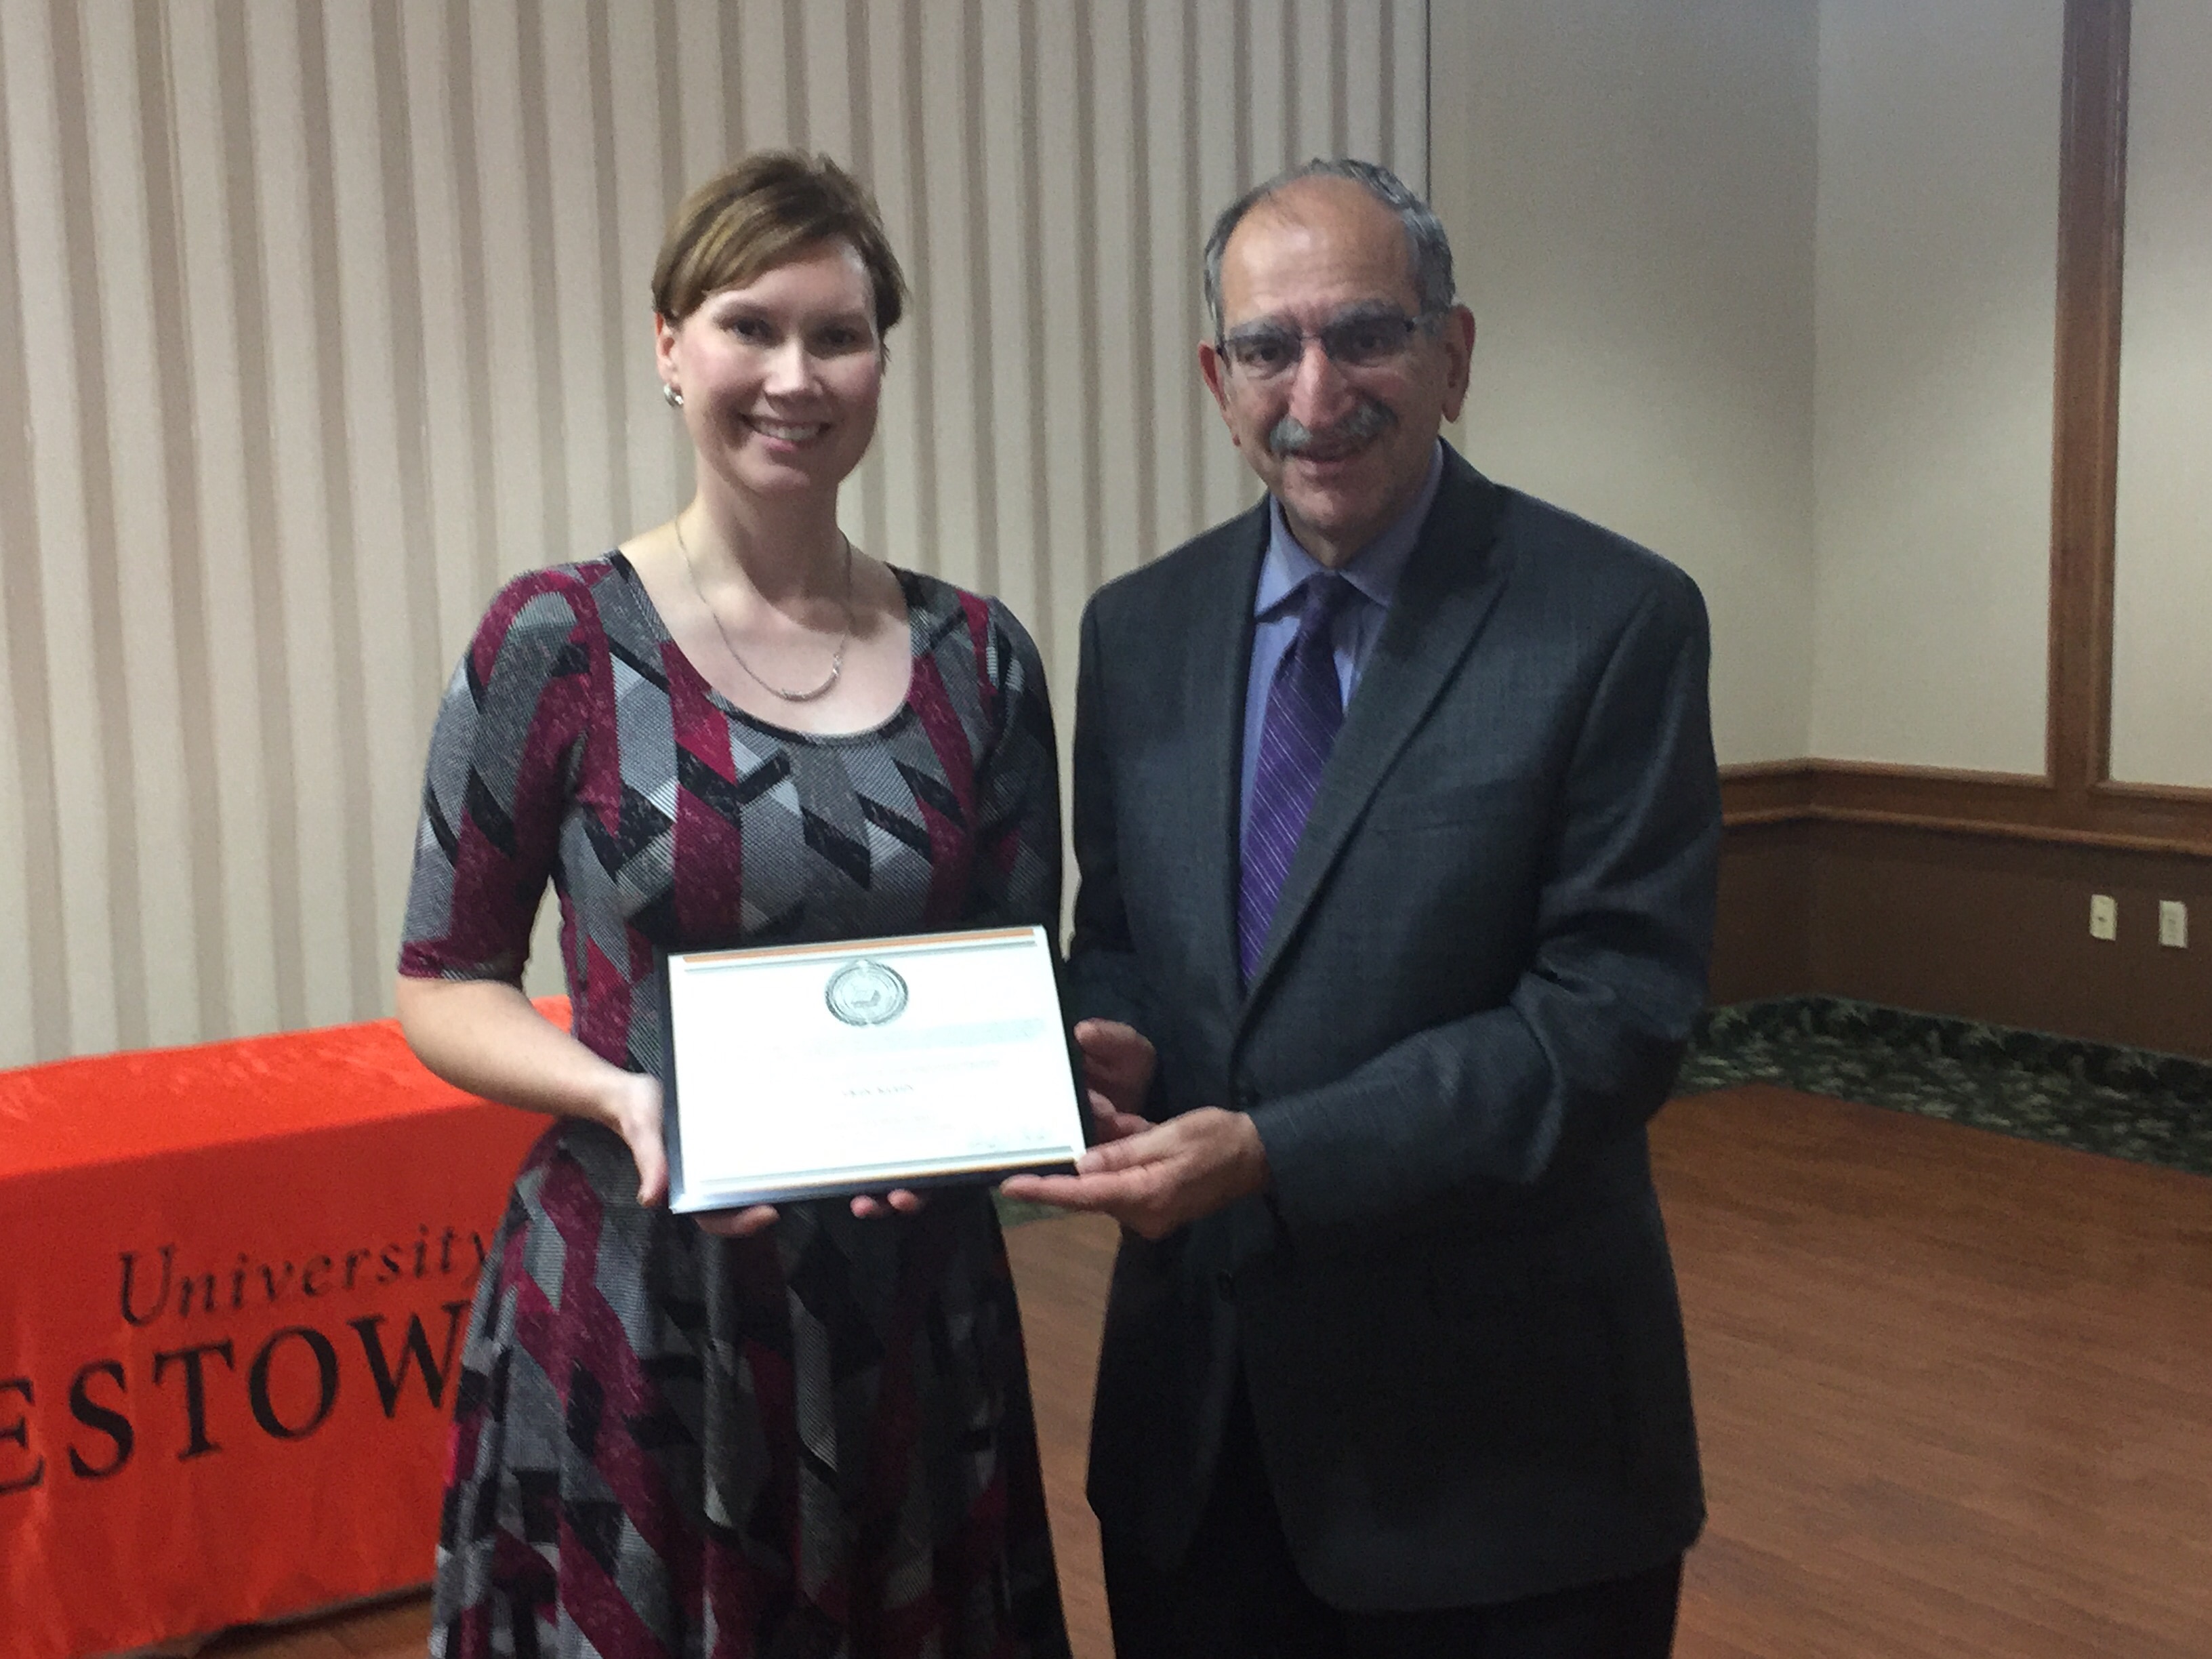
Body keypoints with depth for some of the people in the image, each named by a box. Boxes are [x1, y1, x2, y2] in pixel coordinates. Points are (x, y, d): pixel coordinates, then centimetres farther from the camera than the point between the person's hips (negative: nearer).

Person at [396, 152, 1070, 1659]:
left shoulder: (976, 660, 1)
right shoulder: (559, 642, -7)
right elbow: (443, 987, -1)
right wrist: (621, 1095, -18)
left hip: (913, 1310, 3)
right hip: (632, 1308, -2)